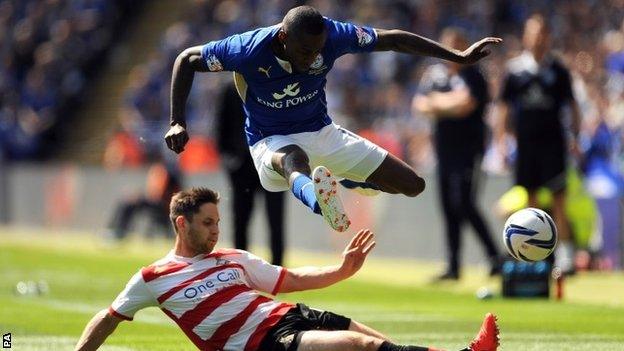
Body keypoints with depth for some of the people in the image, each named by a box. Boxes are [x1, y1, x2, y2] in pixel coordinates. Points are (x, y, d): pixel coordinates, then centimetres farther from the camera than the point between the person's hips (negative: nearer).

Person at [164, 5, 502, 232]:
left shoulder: (333, 35, -22)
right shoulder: (249, 50, -28)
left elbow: (394, 39, -9)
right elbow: (186, 59, -14)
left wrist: (459, 57, -8)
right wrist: (177, 123, -19)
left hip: (322, 131, 5)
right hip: (272, 142, -5)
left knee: (413, 185, 1)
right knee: (293, 158, -45)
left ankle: (354, 181, 35)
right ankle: (317, 197, -84)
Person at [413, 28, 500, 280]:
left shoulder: (472, 76, -7)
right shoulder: (436, 73, 13)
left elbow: (466, 103, -22)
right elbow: (420, 104, 8)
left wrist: (437, 101, -6)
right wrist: (449, 105, -10)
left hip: (469, 148, -7)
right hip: (445, 148, 7)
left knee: (464, 205, -16)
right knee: (448, 208, 8)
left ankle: (494, 257, -13)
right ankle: (453, 266, 14)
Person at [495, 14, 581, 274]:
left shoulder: (558, 70, 5)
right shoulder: (515, 70, 6)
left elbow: (572, 106, 8)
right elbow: (504, 108, 10)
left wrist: (575, 138, -1)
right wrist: (501, 141, 4)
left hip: (552, 141, -2)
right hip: (525, 142, 2)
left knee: (558, 198, -8)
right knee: (529, 197, 5)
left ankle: (564, 254, -10)